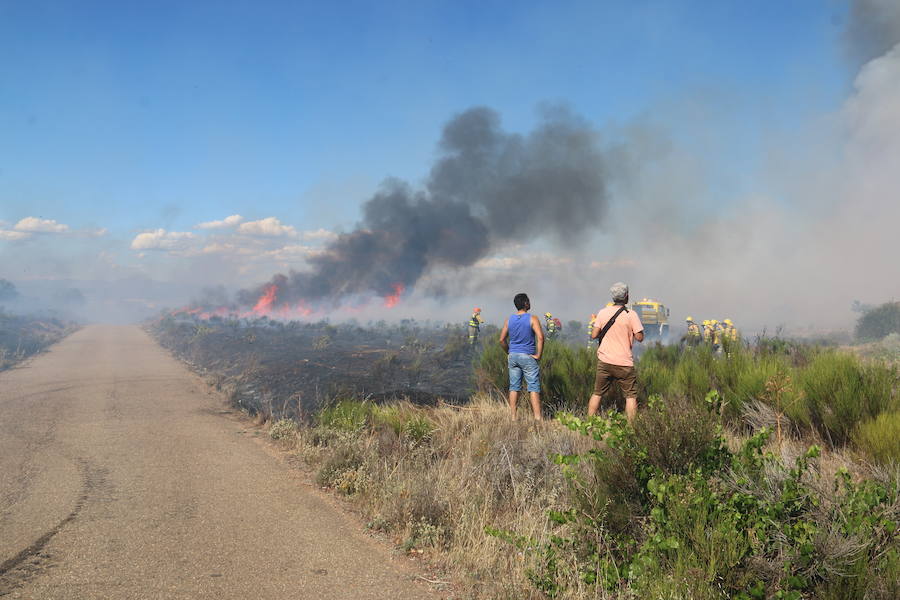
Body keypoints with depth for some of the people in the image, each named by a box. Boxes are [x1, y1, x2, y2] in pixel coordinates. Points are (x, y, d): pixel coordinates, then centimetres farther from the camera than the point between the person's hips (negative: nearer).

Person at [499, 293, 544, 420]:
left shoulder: (509, 320, 5)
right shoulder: (532, 319, -9)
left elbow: (502, 339, 6)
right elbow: (540, 337, -20)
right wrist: (538, 355, -12)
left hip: (513, 356, 5)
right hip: (528, 357, -5)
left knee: (514, 387, 9)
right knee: (534, 388, -2)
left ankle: (512, 417, 10)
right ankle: (537, 417, -6)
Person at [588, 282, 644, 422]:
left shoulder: (602, 312, 1)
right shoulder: (631, 315, -9)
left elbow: (593, 335, 2)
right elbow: (639, 337, -9)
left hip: (604, 361, 3)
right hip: (624, 363, -3)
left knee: (597, 393, 12)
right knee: (631, 396, 6)